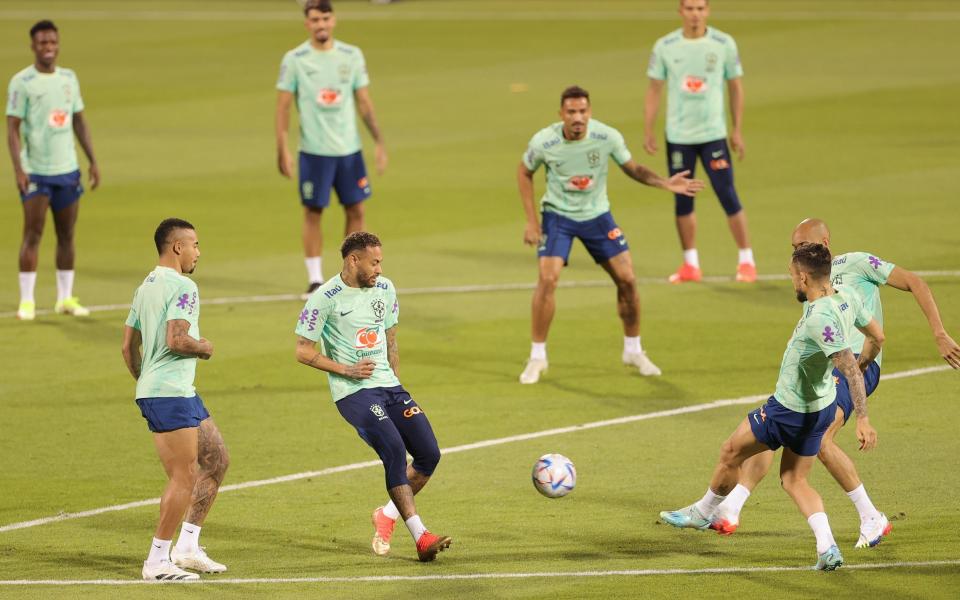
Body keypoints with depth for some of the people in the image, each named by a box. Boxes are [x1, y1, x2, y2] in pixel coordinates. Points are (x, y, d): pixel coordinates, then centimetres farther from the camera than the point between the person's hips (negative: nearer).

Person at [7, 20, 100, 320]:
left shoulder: (69, 78, 10)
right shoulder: (22, 82, -7)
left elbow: (79, 121, 16)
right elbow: (13, 128, -9)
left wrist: (93, 161, 11)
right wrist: (18, 168, -18)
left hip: (67, 169, 5)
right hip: (35, 171, -5)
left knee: (67, 236, 8)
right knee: (33, 235, -6)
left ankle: (65, 298, 16)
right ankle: (27, 301, -1)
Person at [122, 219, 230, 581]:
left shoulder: (146, 287, 16)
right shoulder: (182, 286, -14)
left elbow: (128, 345, 20)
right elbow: (176, 340, -24)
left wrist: (143, 383, 28)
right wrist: (203, 348, -6)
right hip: (171, 395, -10)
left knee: (217, 460, 15)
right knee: (184, 478, -7)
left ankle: (187, 547, 15)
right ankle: (158, 561, -2)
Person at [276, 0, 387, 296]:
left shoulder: (352, 56, 4)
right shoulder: (295, 60, -4)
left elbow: (364, 102, 9)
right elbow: (283, 107, -3)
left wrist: (379, 141, 5)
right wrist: (282, 150, -9)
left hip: (349, 149, 3)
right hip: (314, 150, -3)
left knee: (356, 210, 4)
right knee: (313, 213, 1)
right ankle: (314, 280, 10)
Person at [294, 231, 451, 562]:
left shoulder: (384, 289, 9)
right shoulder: (325, 298, -10)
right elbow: (303, 351, -6)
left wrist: (396, 383, 17)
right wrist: (346, 370, -15)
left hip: (388, 386, 7)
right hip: (353, 392, -7)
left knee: (429, 454, -2)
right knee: (395, 451, -23)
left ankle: (387, 516, 18)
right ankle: (421, 537, -21)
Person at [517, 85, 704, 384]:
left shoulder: (608, 137, -18)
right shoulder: (544, 142, -21)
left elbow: (632, 168, -1)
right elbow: (524, 172, -1)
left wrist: (665, 183, -18)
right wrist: (531, 220, -5)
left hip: (597, 214, 2)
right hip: (557, 215, -2)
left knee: (627, 279, -3)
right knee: (547, 279, -18)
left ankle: (633, 350, 19)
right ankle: (537, 357, -4)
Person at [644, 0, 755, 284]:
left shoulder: (724, 44, -2)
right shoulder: (665, 47, 0)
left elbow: (735, 87, 6)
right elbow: (654, 90, 6)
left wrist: (738, 130, 3)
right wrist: (648, 131, 1)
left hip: (714, 133, -2)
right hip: (678, 136, 2)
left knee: (728, 196, -5)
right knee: (682, 200, 5)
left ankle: (746, 261, 5)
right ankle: (690, 265, 16)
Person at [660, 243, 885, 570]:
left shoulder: (820, 319, -33)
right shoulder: (848, 298, -7)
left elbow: (850, 370, -36)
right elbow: (877, 337, 8)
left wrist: (862, 419, -35)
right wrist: (864, 360, 25)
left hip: (789, 409, -9)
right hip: (821, 405, 9)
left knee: (731, 452, 15)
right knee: (794, 481, 19)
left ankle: (704, 512, 38)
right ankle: (827, 547, 0)